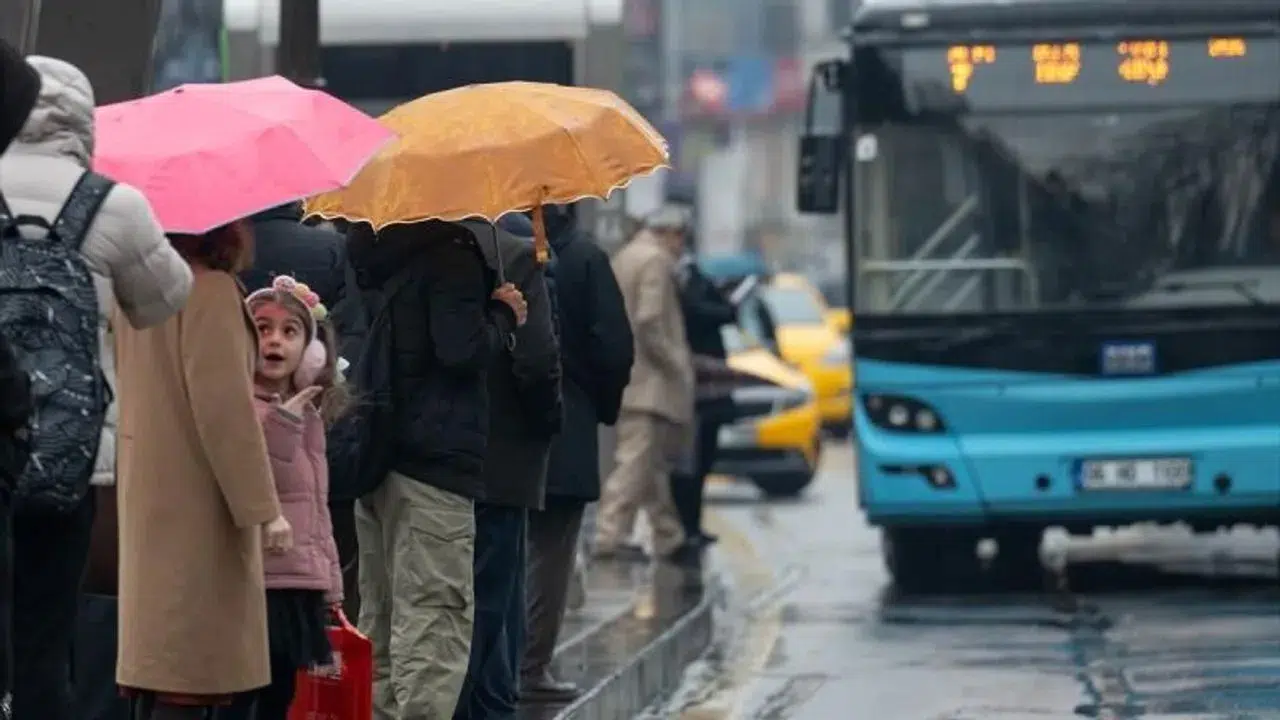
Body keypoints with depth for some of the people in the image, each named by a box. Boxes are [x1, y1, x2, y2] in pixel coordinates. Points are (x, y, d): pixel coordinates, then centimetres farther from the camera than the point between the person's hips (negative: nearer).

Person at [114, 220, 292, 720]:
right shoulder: (209, 289, -12)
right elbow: (225, 407, -18)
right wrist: (264, 508, -17)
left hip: (151, 501, 9)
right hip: (200, 506, -9)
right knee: (188, 679, -10)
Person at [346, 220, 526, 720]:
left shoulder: (370, 251, 11)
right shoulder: (451, 253, -14)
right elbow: (461, 350, -22)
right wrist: (504, 316, -5)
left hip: (375, 451, 8)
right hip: (435, 458, -8)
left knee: (381, 622, 14)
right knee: (435, 622, -8)